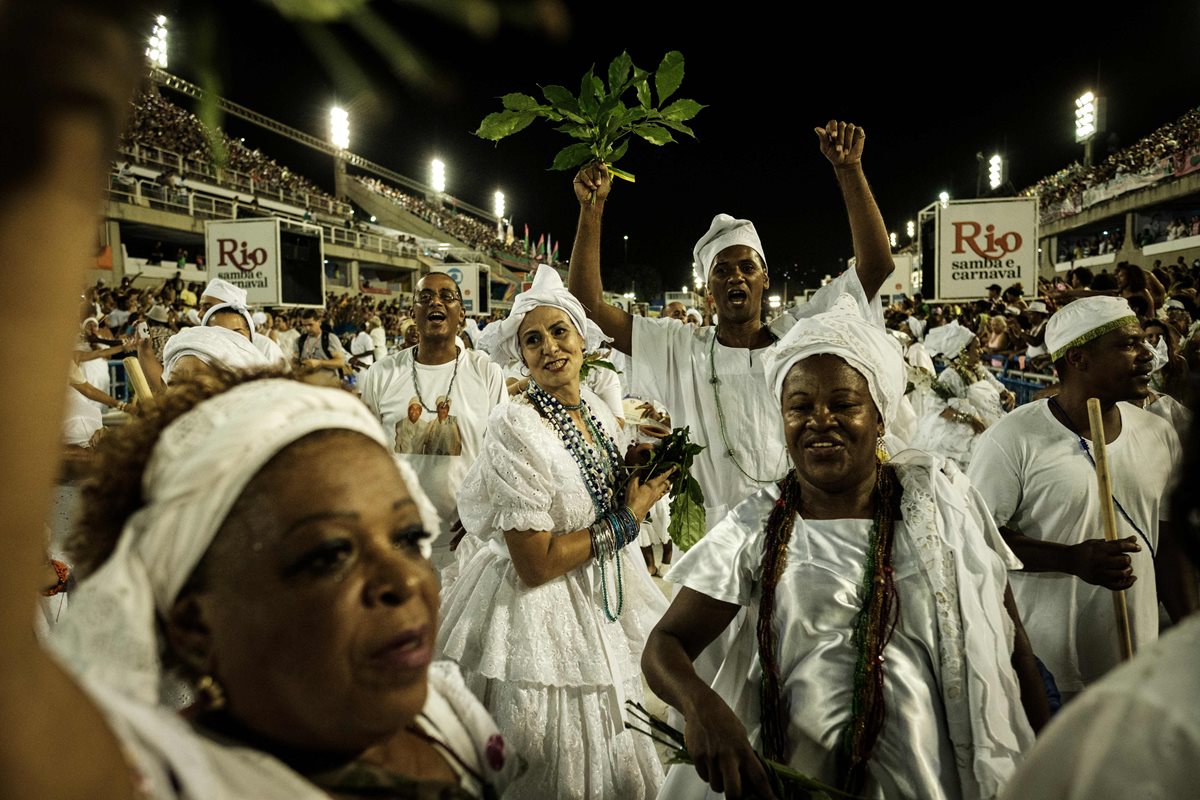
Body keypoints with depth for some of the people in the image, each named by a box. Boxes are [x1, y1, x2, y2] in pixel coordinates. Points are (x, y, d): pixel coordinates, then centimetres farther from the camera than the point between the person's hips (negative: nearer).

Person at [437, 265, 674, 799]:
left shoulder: (597, 409, 2)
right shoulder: (516, 425, -22)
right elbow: (534, 564, -23)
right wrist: (628, 519, -15)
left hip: (602, 593, 7)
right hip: (542, 610, -7)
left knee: (615, 755, 21)